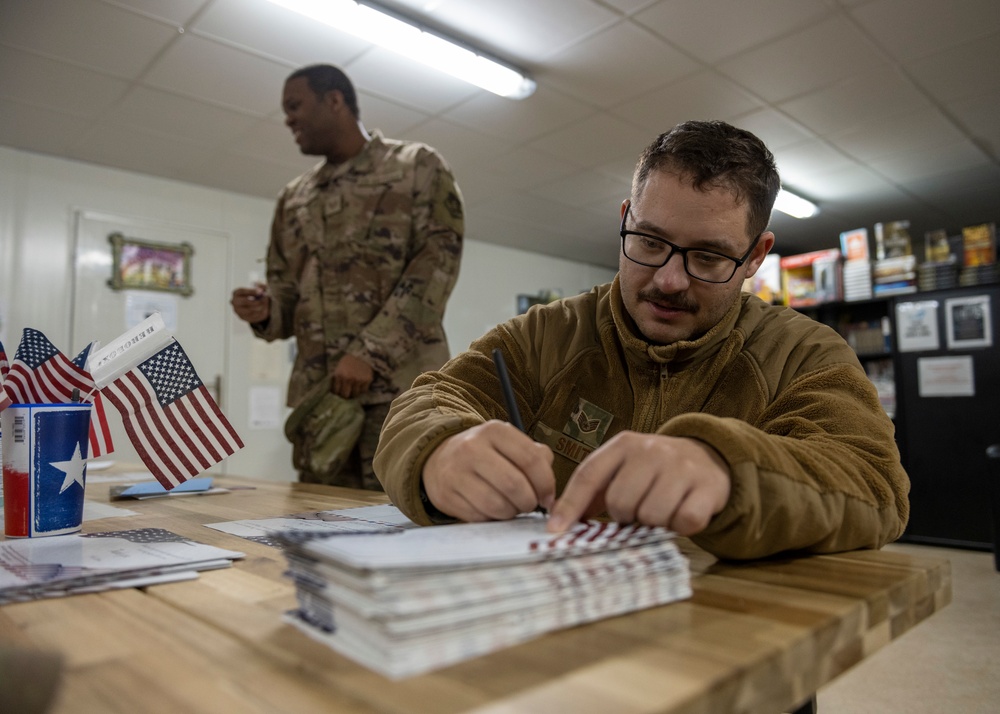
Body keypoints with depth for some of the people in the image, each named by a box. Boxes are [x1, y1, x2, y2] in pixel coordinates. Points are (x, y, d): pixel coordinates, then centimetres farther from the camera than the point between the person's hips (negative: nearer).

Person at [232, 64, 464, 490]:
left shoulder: (418, 166, 6)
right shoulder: (293, 198, 23)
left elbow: (436, 263, -7)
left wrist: (370, 353, -15)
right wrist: (264, 310, -1)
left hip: (400, 384, -5)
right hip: (315, 391, 5)